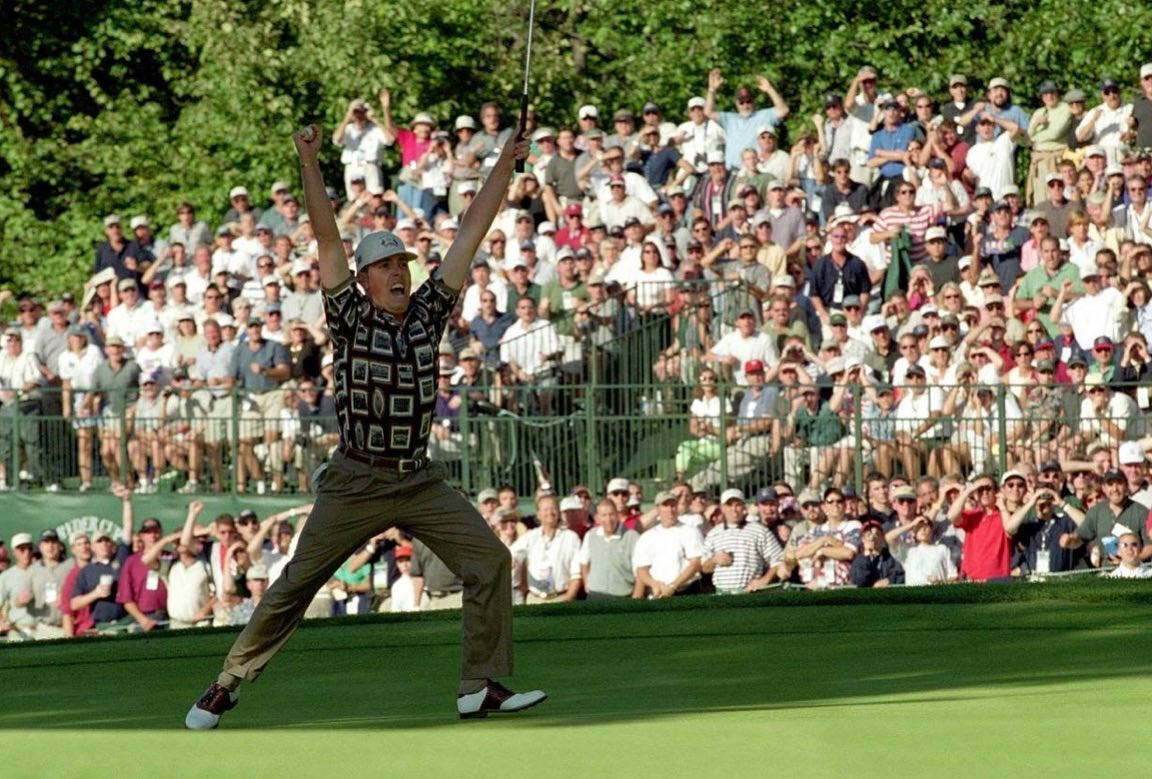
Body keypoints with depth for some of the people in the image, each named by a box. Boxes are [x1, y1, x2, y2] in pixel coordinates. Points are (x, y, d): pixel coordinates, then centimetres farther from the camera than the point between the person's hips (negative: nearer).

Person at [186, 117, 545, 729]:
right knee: (296, 585, 1)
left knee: (489, 560, -9)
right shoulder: (350, 317, -3)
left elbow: (472, 231, 4)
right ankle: (229, 684, 13)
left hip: (420, 482, 3)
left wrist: (505, 164, 2)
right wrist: (309, 163, -20)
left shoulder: (427, 312, 5)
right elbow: (326, 238, -12)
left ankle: (481, 688, -4)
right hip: (355, 483, -3)